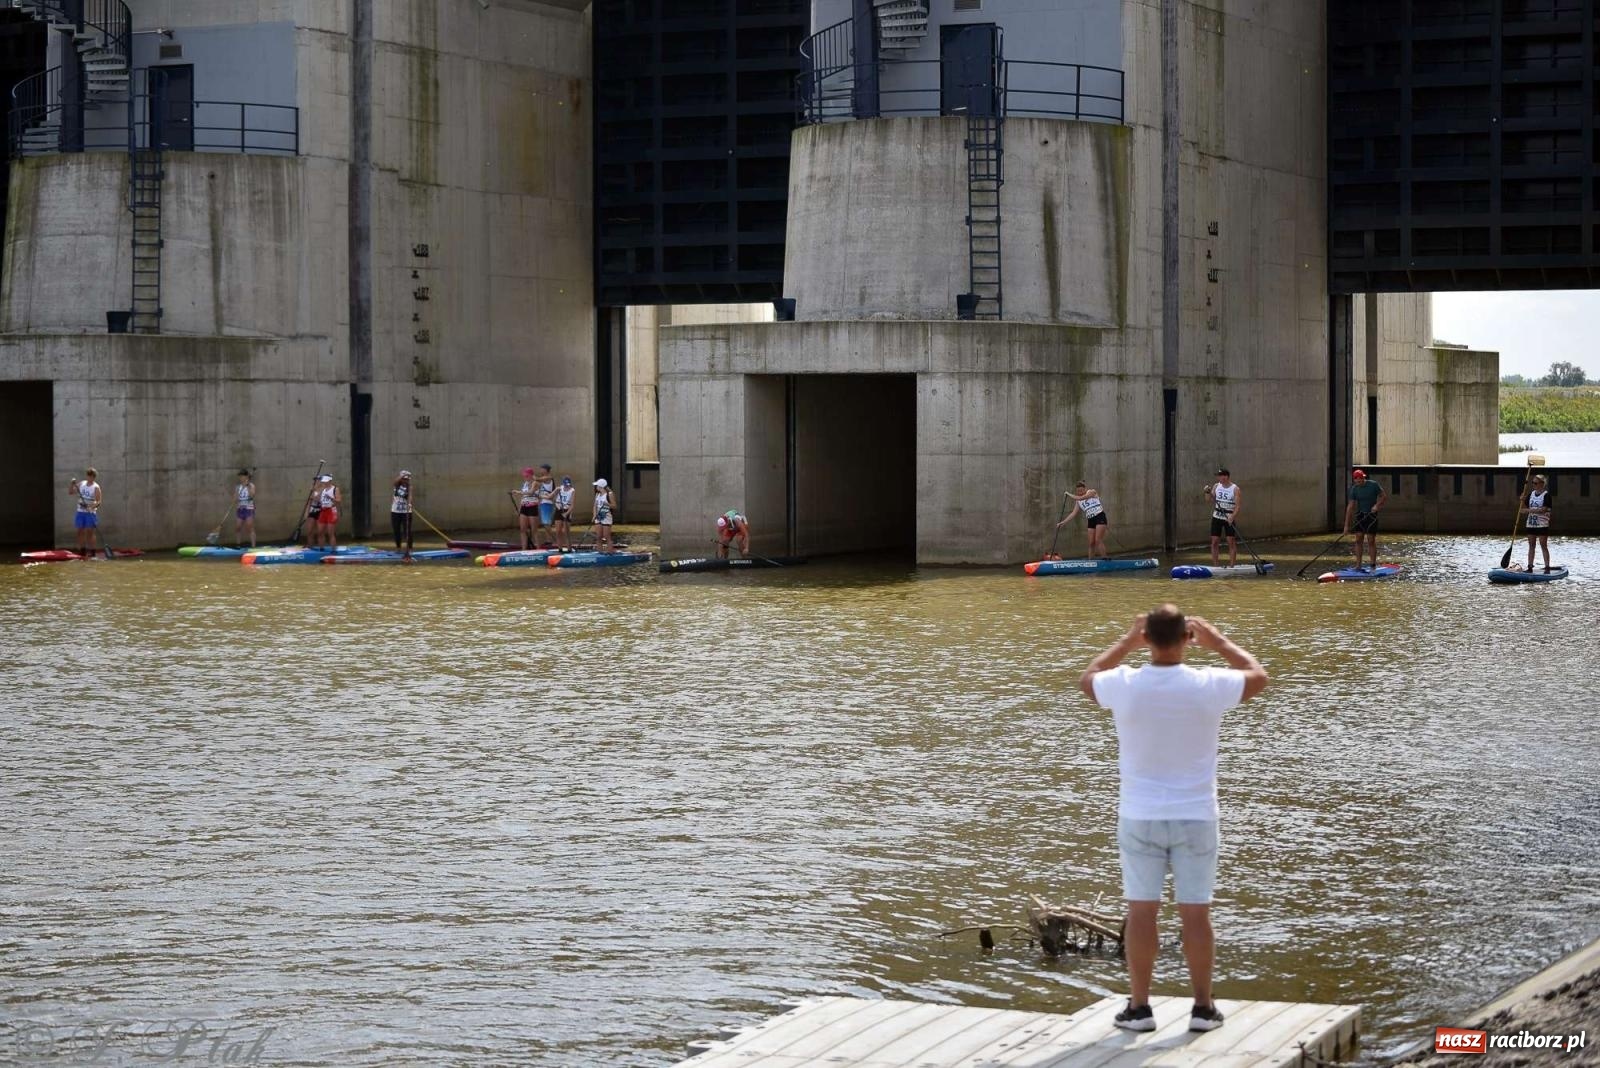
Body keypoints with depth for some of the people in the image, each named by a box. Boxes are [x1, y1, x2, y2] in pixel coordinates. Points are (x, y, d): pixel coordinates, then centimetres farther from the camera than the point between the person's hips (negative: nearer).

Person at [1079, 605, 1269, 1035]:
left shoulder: (1125, 685, -12)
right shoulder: (1208, 686, -13)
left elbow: (1088, 679, 14)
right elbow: (1258, 676, 9)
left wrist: (1127, 641, 20)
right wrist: (1218, 642, 17)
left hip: (1140, 817, 0)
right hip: (1194, 817, 0)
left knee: (1141, 913, 5)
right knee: (1196, 913, 5)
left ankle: (1139, 1007, 9)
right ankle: (1203, 1008, 10)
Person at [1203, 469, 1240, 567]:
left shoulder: (1235, 489, -8)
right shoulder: (1216, 486, 5)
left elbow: (1237, 506, -13)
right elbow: (1209, 499, 7)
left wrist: (1232, 517, -27)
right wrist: (1208, 492, -12)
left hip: (1229, 518, -4)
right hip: (1217, 517, 4)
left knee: (1232, 541, -3)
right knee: (1214, 541, 1)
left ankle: (1232, 565, -1)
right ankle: (1215, 565, 6)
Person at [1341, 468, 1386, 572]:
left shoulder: (1373, 485, -11)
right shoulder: (1354, 489, -4)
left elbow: (1384, 496, 0)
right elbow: (1350, 507, -4)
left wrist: (1377, 505, -20)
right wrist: (1346, 525, -7)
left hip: (1371, 515, -3)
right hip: (1360, 515, 3)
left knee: (1371, 541, -5)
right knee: (1358, 540, -2)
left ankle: (1373, 565, 5)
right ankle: (1358, 565, 2)